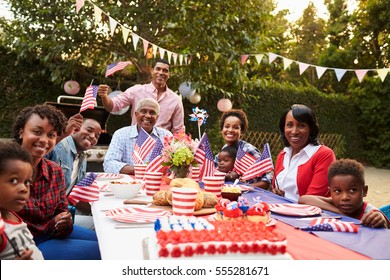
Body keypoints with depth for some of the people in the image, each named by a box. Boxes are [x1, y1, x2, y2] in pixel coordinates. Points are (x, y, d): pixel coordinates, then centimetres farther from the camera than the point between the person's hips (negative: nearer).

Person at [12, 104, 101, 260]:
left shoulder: (55, 170, 1)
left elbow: (62, 210, 6)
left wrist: (64, 224, -16)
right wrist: (51, 225, -21)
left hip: (52, 231, 6)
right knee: (99, 251, -14)